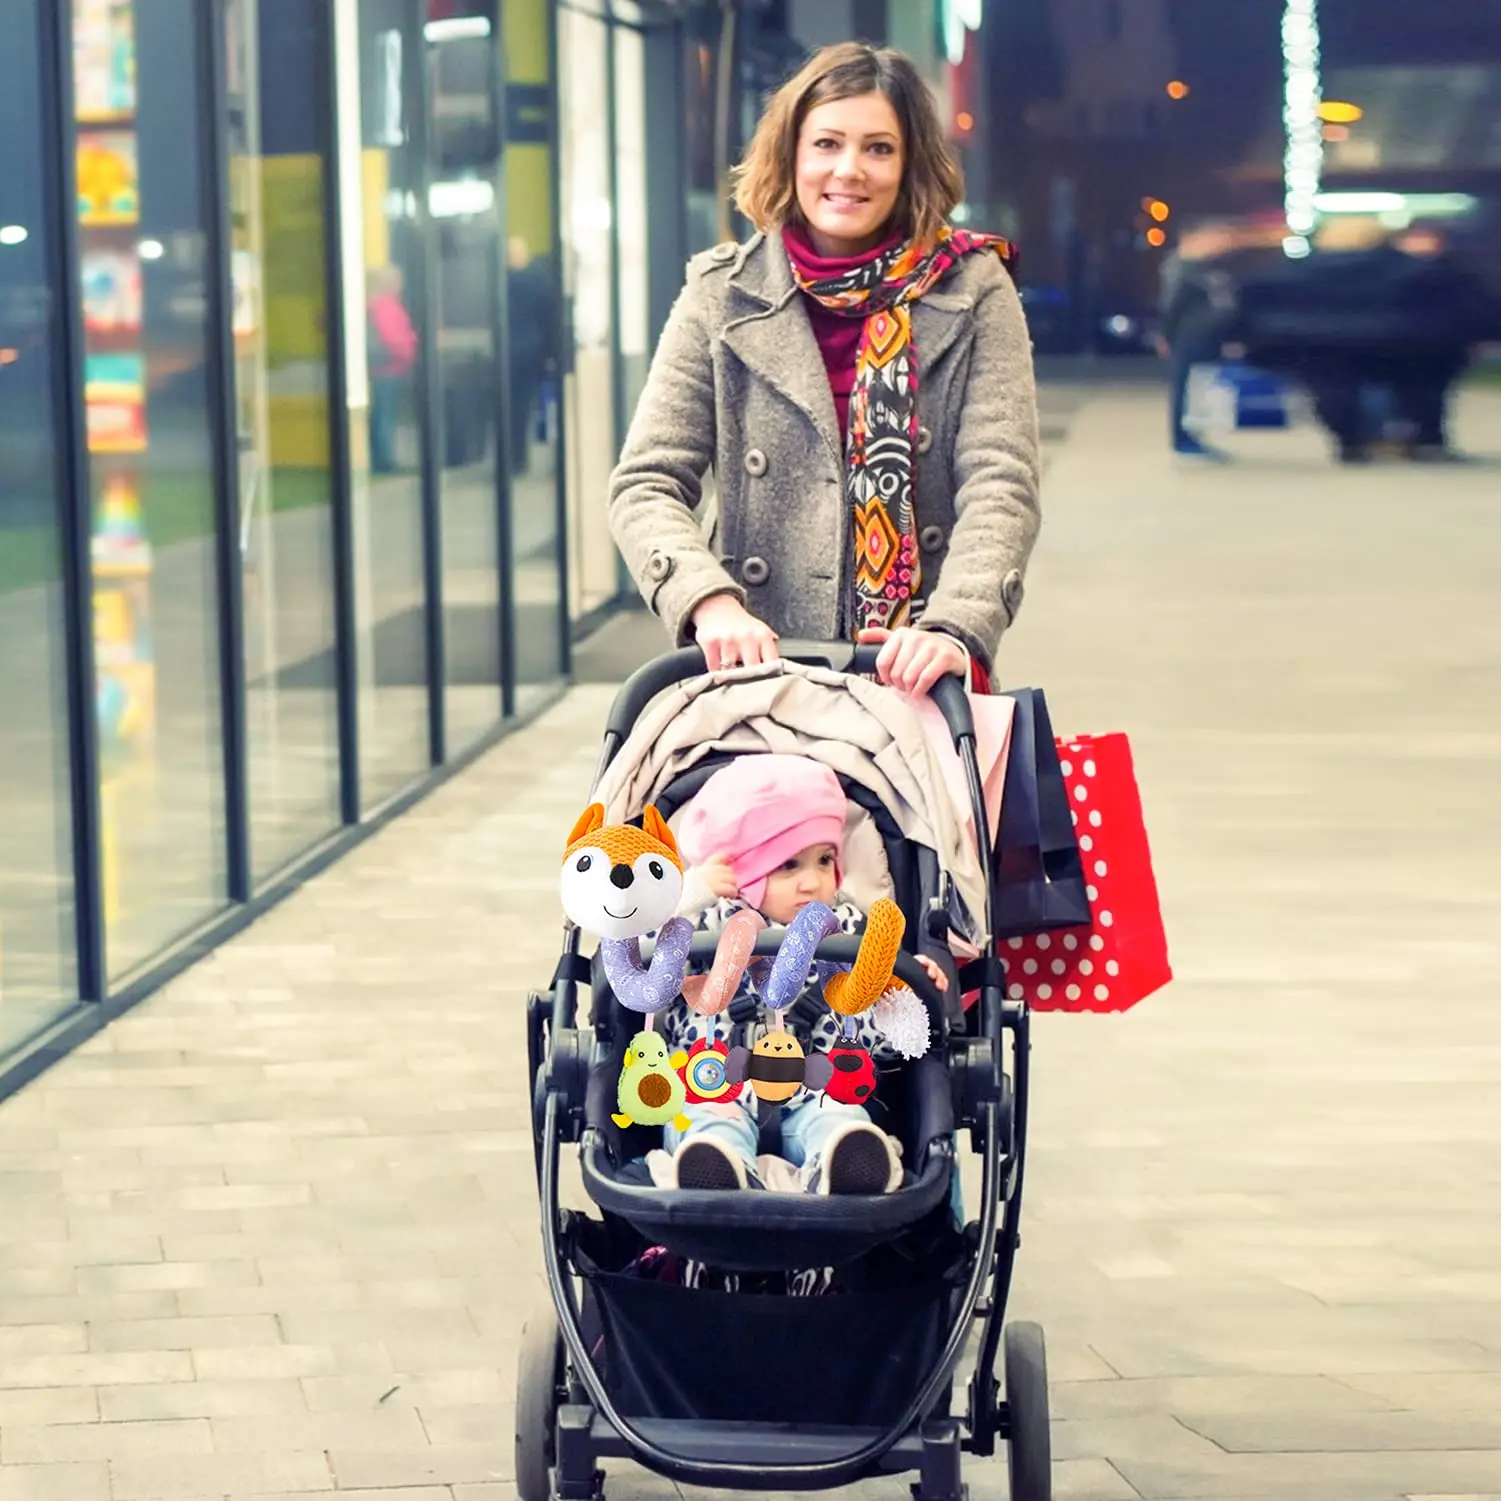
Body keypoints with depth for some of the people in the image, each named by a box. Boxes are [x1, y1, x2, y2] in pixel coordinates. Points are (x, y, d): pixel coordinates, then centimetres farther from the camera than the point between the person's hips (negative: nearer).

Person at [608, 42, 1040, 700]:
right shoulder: (722, 294, 5)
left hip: (917, 676, 0)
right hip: (757, 667, 0)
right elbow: (646, 484, 1)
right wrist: (710, 602, -18)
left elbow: (1000, 488, -5)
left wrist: (955, 630, -23)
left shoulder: (974, 291, 3)